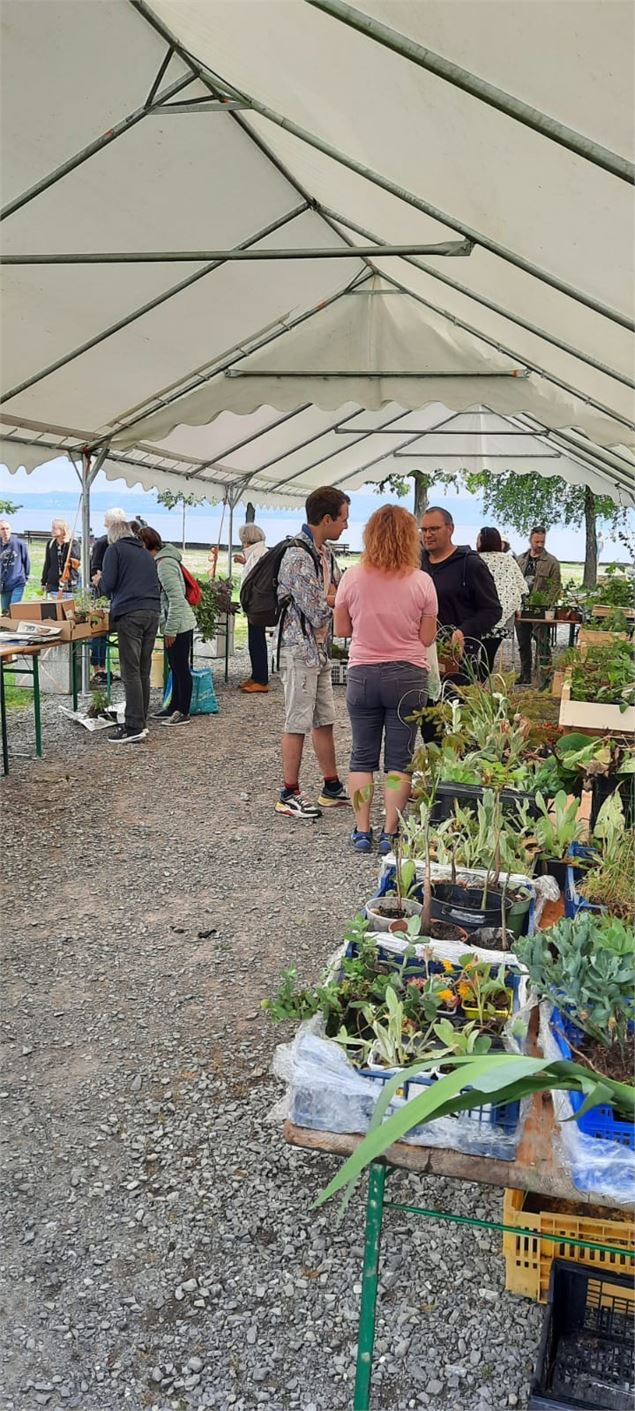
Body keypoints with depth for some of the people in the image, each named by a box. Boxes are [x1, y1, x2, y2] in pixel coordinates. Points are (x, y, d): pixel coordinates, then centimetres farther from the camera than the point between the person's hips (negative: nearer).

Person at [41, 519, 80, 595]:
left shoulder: (73, 543, -2)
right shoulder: (51, 543, 9)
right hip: (52, 585, 3)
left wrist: (68, 543, -18)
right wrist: (44, 582, 13)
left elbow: (76, 559, -16)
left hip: (69, 585, -3)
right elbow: (47, 564, 14)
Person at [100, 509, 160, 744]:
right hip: (152, 612, 7)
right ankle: (141, 722, 16)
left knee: (131, 672, -7)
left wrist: (100, 581, 16)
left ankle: (134, 727, -9)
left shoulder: (115, 549, 0)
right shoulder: (145, 552, 21)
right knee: (143, 671, 12)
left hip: (129, 614, -7)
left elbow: (108, 585, -6)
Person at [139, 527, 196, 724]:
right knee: (176, 668, 17)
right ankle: (175, 707, 27)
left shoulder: (165, 564, -19)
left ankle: (183, 712, 7)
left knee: (181, 669, -1)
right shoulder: (160, 561, 12)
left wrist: (170, 630, -21)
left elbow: (176, 600, -23)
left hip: (179, 626, -10)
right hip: (174, 625, 10)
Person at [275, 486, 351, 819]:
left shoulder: (325, 551, 11)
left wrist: (326, 598, -7)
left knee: (324, 721, 14)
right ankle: (289, 795, 8)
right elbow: (318, 611, -20)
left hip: (320, 649, 9)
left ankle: (332, 788, 24)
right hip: (300, 649, -9)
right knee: (298, 723, -2)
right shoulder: (298, 557, -20)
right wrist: (337, 598, -2)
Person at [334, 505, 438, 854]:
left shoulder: (352, 578, -5)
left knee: (362, 756, 10)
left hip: (362, 675, 1)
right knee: (400, 759, 7)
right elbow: (427, 637, -2)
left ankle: (362, 832, 12)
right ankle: (390, 833, 9)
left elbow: (341, 629, 4)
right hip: (407, 676, -1)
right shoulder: (422, 582, -7)